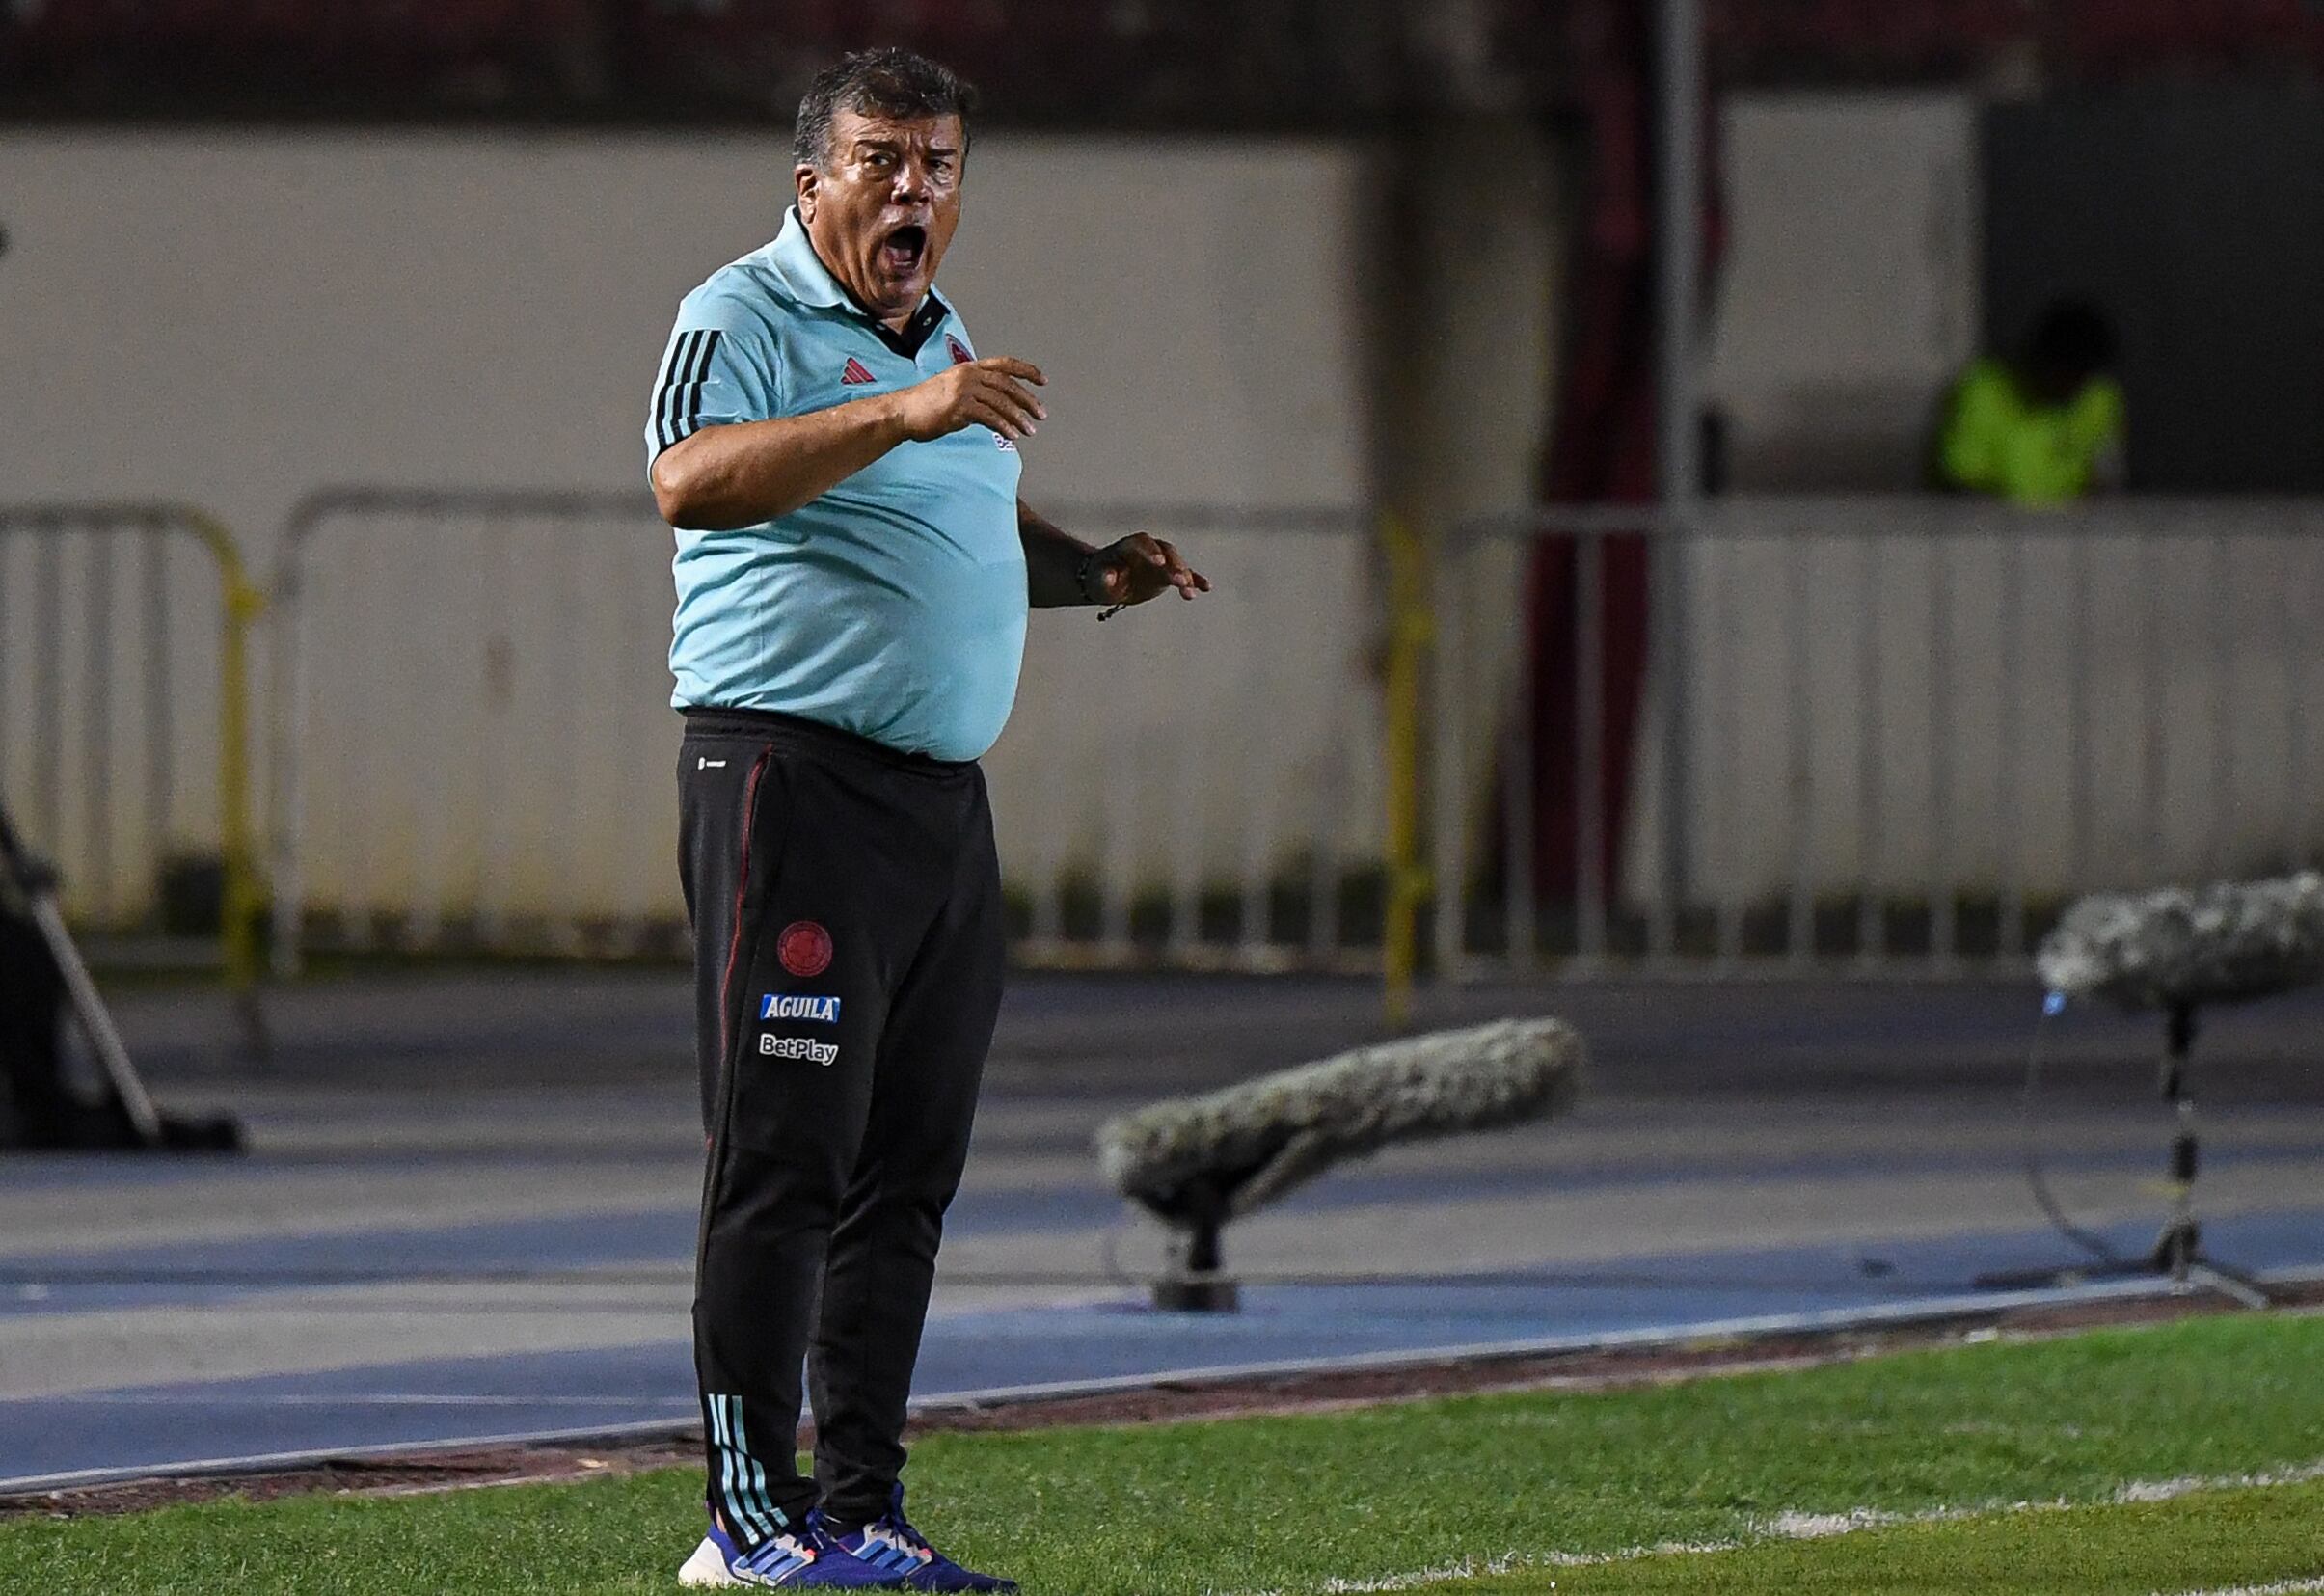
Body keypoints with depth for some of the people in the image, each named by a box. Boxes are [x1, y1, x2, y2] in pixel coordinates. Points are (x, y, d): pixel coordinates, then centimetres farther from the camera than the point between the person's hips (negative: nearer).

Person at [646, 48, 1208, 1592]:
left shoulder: (943, 337, 21)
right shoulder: (746, 319, -6)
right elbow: (690, 481, -27)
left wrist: (1095, 570, 17)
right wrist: (901, 413, -35)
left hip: (944, 797, 9)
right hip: (791, 773, -9)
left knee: (908, 1172, 9)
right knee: (786, 1161, -10)